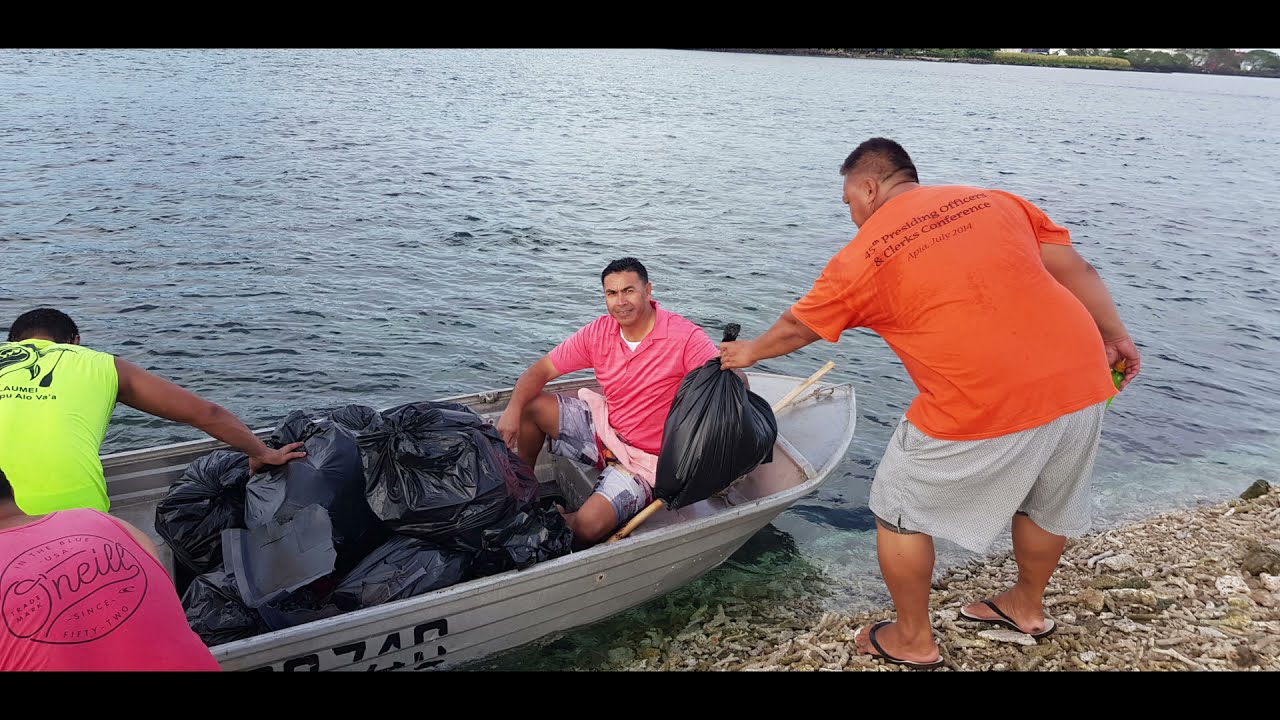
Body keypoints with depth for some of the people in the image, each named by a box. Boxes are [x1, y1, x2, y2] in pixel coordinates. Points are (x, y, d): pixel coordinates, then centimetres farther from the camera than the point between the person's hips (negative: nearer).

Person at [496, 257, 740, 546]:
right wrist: (513, 410, -21)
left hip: (643, 459, -5)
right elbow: (541, 370, -3)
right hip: (604, 427, 6)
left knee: (588, 526, -27)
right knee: (530, 405, -6)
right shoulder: (598, 332, -5)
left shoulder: (684, 336, -21)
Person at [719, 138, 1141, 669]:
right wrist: (1114, 336, 20)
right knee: (1044, 502, 29)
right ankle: (1028, 606, 50)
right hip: (1082, 384, 6)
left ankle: (913, 640, 29)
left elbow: (795, 329, 16)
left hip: (983, 408, -6)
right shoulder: (996, 201, 12)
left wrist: (749, 352, 34)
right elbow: (1077, 270, 11)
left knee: (899, 511, 15)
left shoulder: (863, 256, 2)